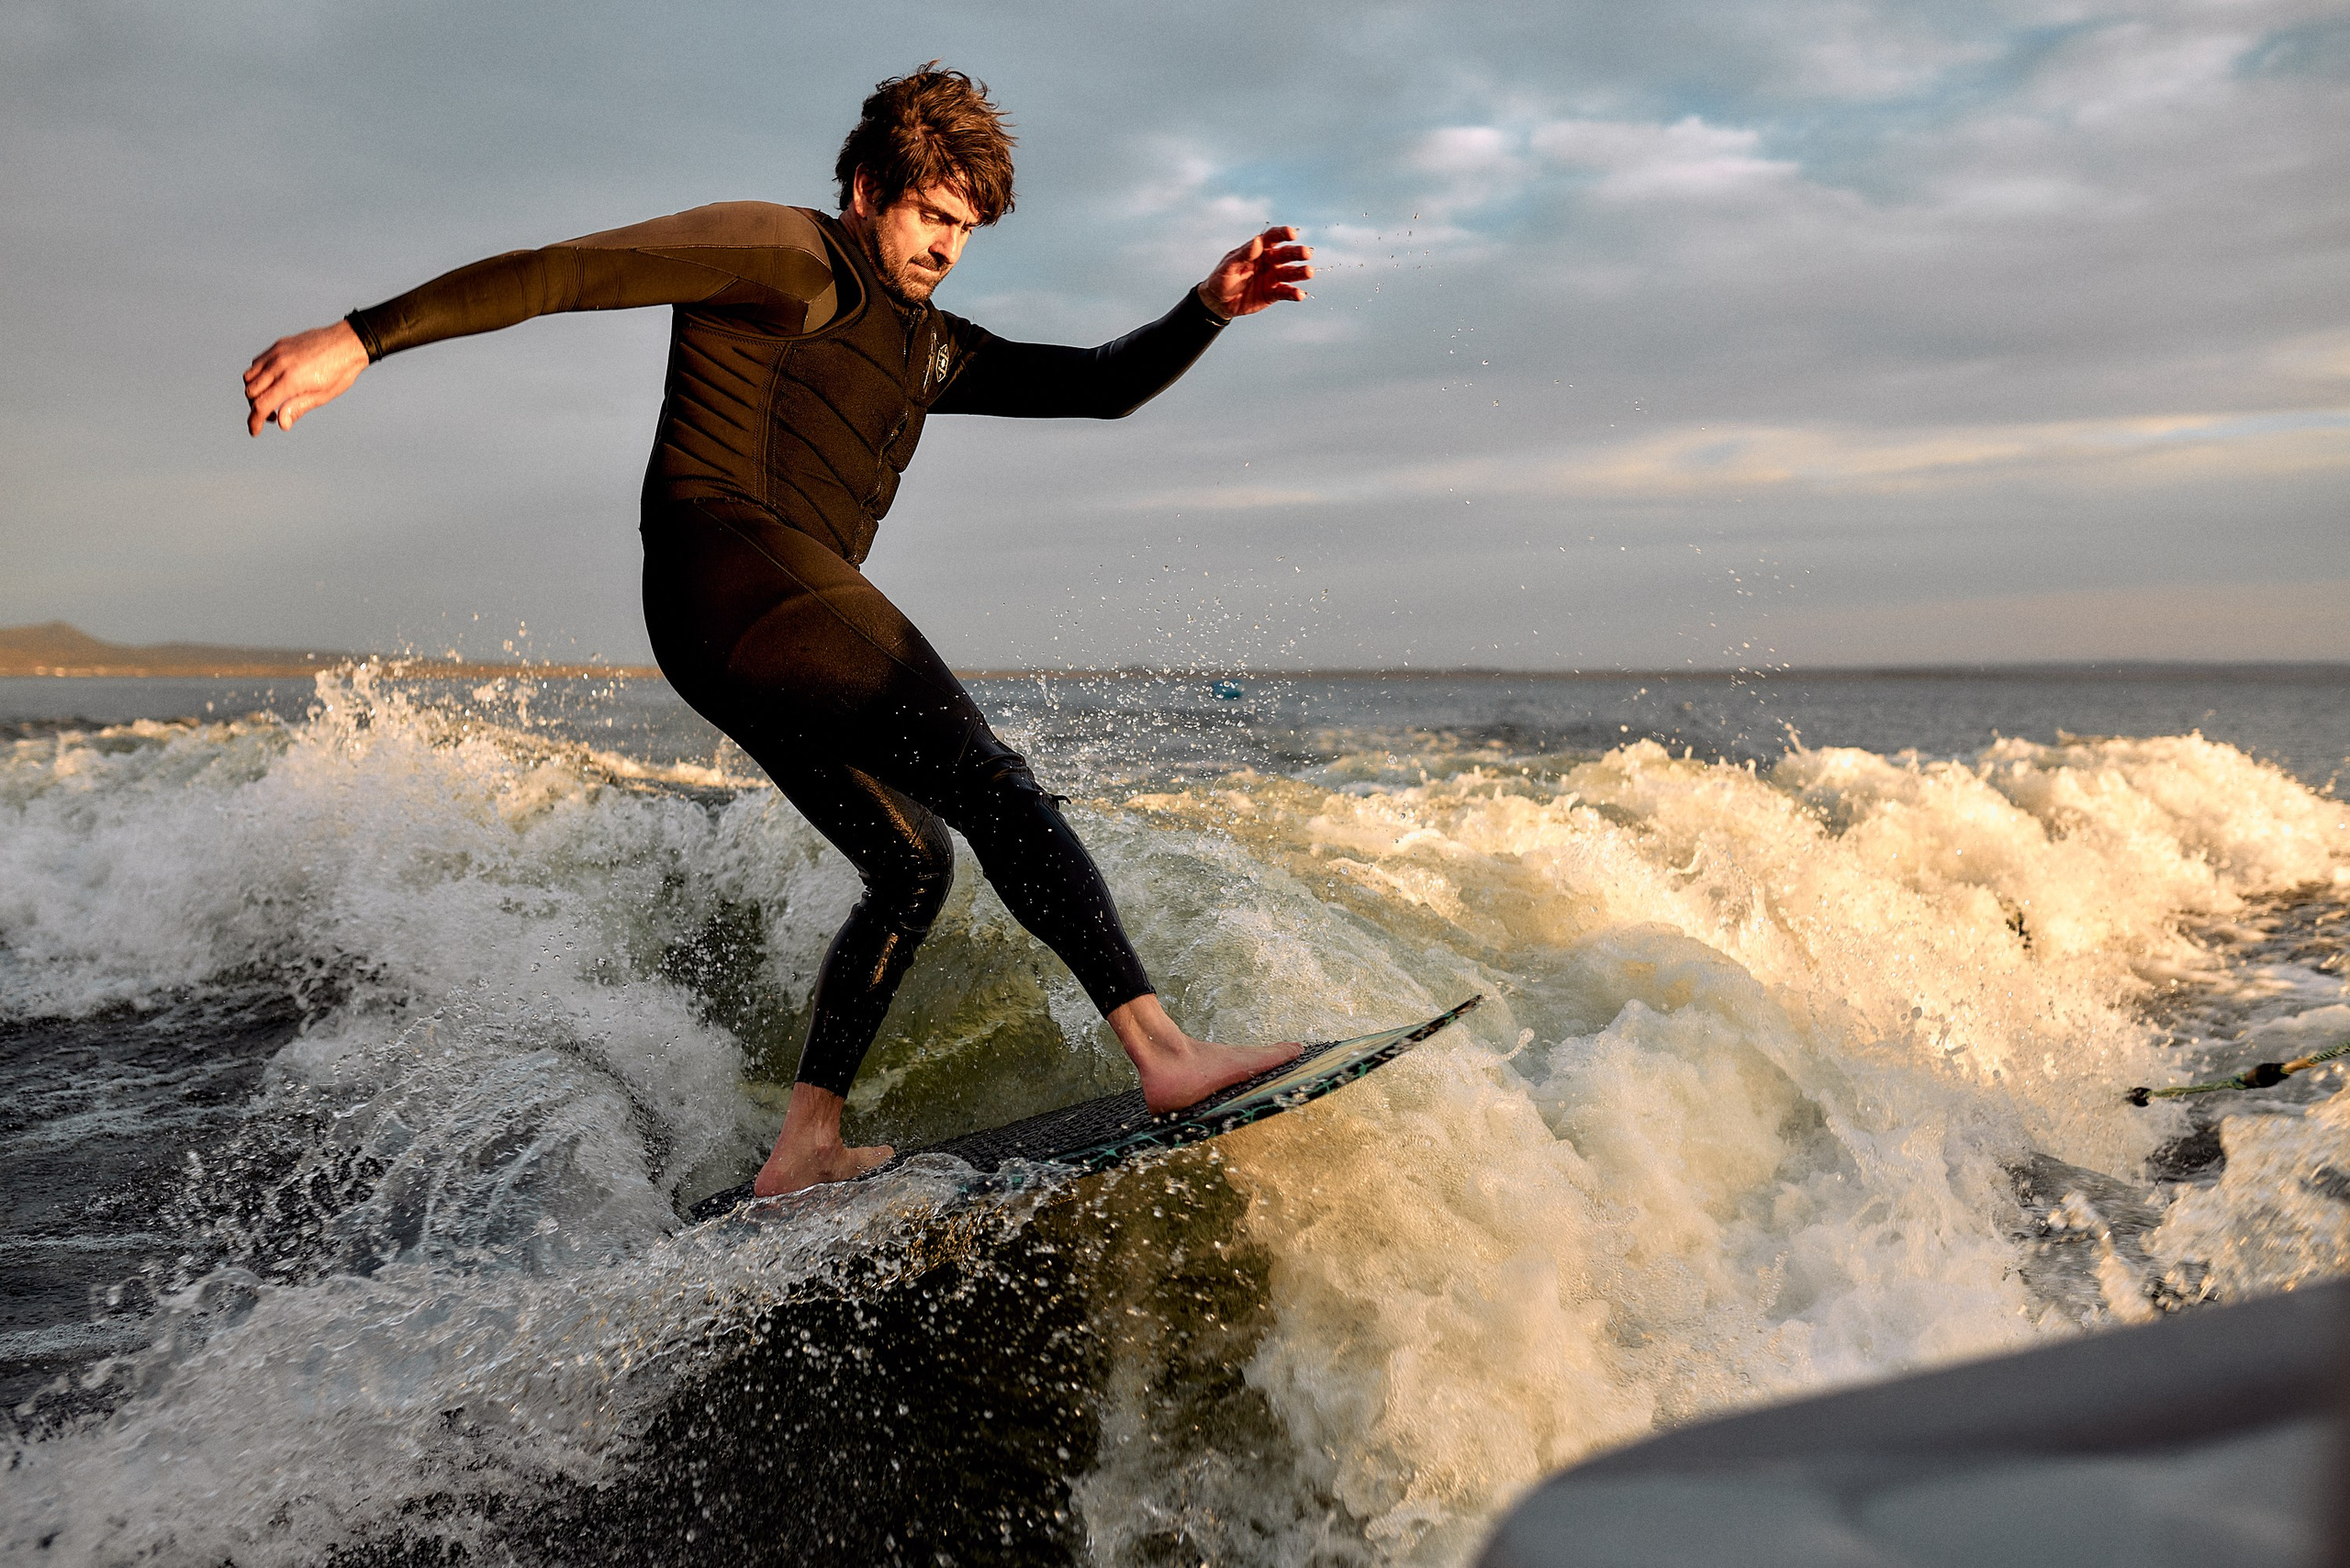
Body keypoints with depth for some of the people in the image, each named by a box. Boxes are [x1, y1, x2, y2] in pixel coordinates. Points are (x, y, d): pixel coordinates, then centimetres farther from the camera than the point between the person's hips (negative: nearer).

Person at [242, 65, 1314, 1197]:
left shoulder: (927, 348, 25)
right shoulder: (782, 254, 2)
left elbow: (1104, 386, 23)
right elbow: (566, 269, -5)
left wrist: (1210, 308, 7)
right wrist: (366, 338, -12)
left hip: (760, 632, 10)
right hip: (730, 564, -10)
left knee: (911, 864, 9)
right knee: (992, 786, -18)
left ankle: (803, 1145, 9)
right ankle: (1160, 1050, -25)